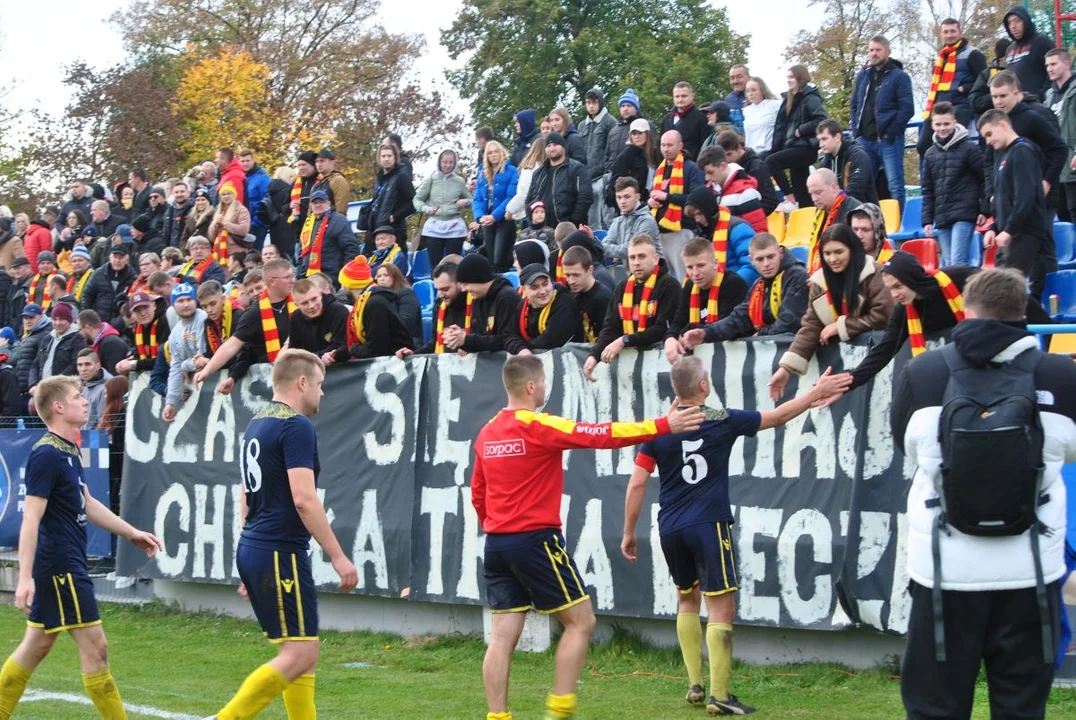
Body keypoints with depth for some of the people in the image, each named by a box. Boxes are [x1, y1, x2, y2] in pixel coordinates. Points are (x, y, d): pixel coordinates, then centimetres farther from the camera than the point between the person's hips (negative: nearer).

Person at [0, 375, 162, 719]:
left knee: (36, 646, 14)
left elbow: (87, 504, 25)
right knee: (94, 646, -4)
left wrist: (131, 533, 26)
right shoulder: (46, 455, -17)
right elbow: (31, 519, -21)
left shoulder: (69, 450, 13)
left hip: (67, 565, 10)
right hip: (60, 565, -10)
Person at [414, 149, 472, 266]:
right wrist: (426, 208, -9)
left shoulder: (460, 181, 7)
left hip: (454, 227, 0)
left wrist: (465, 201, -6)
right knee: (435, 264, 2)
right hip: (434, 226, 0)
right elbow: (417, 199, 9)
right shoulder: (431, 179, 3)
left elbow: (470, 200, 17)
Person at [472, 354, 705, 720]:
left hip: (496, 543, 7)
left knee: (503, 634, 5)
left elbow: (477, 494, 18)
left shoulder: (486, 433, 10)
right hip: (535, 540, -7)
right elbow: (603, 435, -14)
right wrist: (663, 425, -10)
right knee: (580, 621, 3)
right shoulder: (538, 427, -12)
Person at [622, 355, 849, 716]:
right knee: (721, 607, -3)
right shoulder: (722, 421, -5)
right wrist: (815, 393, 19)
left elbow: (636, 485, -1)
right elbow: (778, 416, 6)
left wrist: (629, 533, 8)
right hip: (709, 525, -4)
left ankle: (694, 684, 19)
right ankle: (719, 696, -9)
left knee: (687, 599, 22)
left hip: (670, 529, 4)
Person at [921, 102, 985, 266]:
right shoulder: (930, 154, 13)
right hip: (942, 218, 6)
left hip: (964, 215, -6)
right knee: (947, 264, 8)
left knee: (957, 262, -15)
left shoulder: (969, 148, -3)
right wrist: (927, 220, 10)